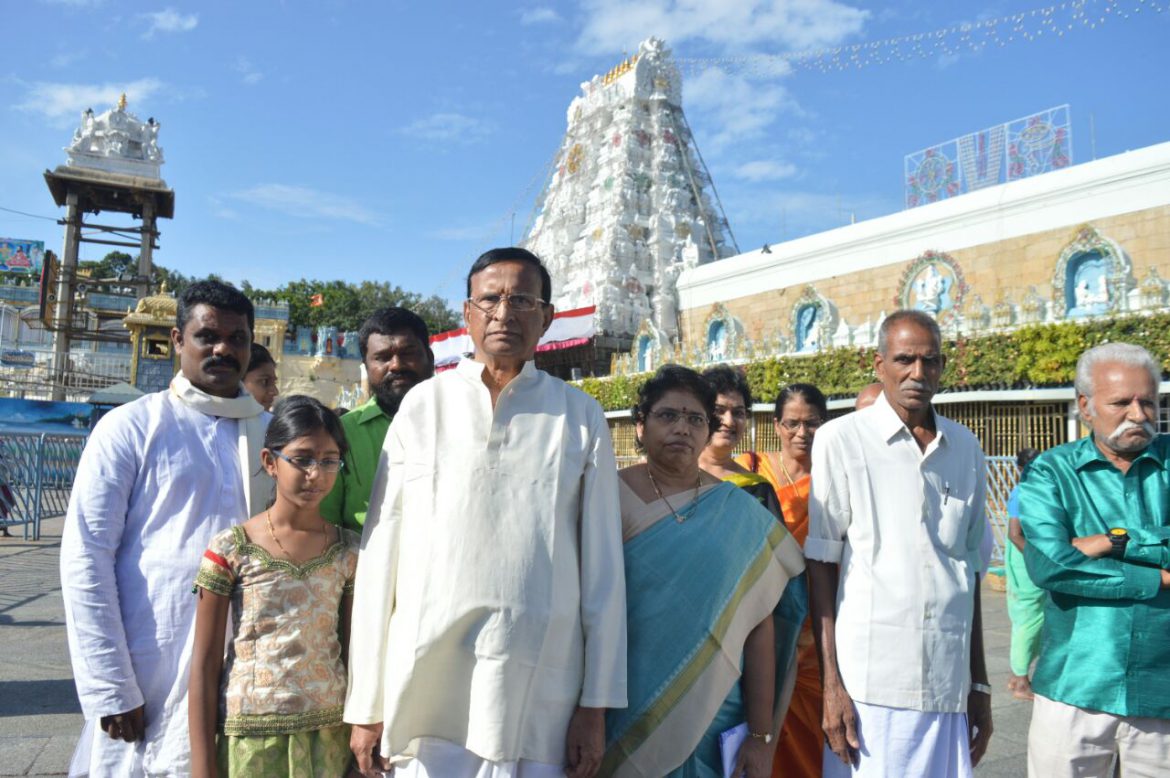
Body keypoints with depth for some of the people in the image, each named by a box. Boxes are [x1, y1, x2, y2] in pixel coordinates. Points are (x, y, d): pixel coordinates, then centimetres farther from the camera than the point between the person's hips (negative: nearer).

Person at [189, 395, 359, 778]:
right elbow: (205, 663, -4)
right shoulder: (230, 548, -7)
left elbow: (354, 653, 4)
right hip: (249, 737, -2)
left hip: (328, 736, 2)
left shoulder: (348, 551, 0)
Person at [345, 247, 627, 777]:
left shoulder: (580, 417, 1)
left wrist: (596, 704, 1)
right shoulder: (422, 406, 1)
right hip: (425, 691, 0)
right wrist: (366, 704, 3)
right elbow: (380, 556, 2)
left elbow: (602, 567, 2)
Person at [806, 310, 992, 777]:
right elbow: (820, 566, -3)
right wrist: (831, 685, -7)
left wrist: (980, 684, 15)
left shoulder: (965, 447, 10)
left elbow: (970, 571, 15)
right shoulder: (841, 439, -3)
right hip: (869, 682, -4)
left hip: (949, 684, 4)